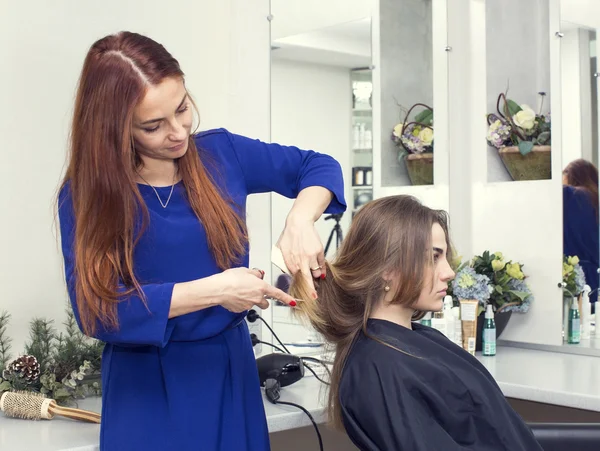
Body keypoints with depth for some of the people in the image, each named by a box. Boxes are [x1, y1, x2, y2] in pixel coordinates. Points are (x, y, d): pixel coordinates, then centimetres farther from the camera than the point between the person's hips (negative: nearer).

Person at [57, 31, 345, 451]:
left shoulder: (220, 153, -4)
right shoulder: (86, 195, -12)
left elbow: (319, 166, 6)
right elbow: (96, 309, -19)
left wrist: (300, 222, -15)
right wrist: (214, 290, -24)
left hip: (231, 369, 3)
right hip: (148, 387, -3)